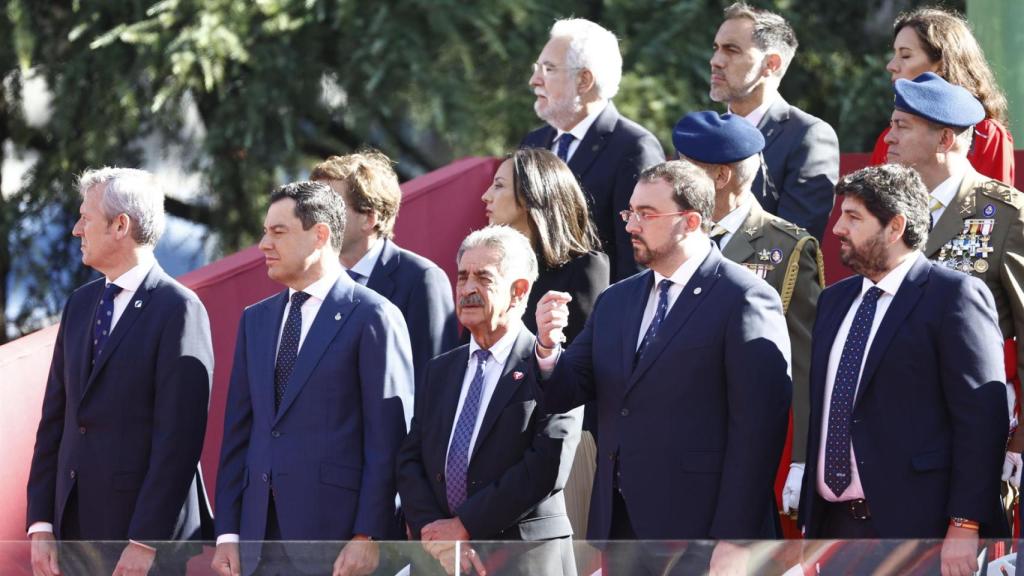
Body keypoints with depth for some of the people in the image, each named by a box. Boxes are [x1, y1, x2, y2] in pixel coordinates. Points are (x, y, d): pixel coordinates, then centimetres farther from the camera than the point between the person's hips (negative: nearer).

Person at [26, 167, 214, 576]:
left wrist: (145, 542, -18)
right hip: (76, 528, 7)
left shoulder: (178, 309, -9)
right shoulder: (80, 304, 14)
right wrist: (41, 525, 5)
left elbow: (178, 437, -14)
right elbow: (54, 422, 13)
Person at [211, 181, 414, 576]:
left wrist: (368, 536, -14)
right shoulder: (255, 319, 17)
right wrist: (227, 532, 8)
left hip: (335, 532, -6)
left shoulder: (373, 317, -3)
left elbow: (388, 439, -8)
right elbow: (238, 433, 15)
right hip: (260, 539, 6)